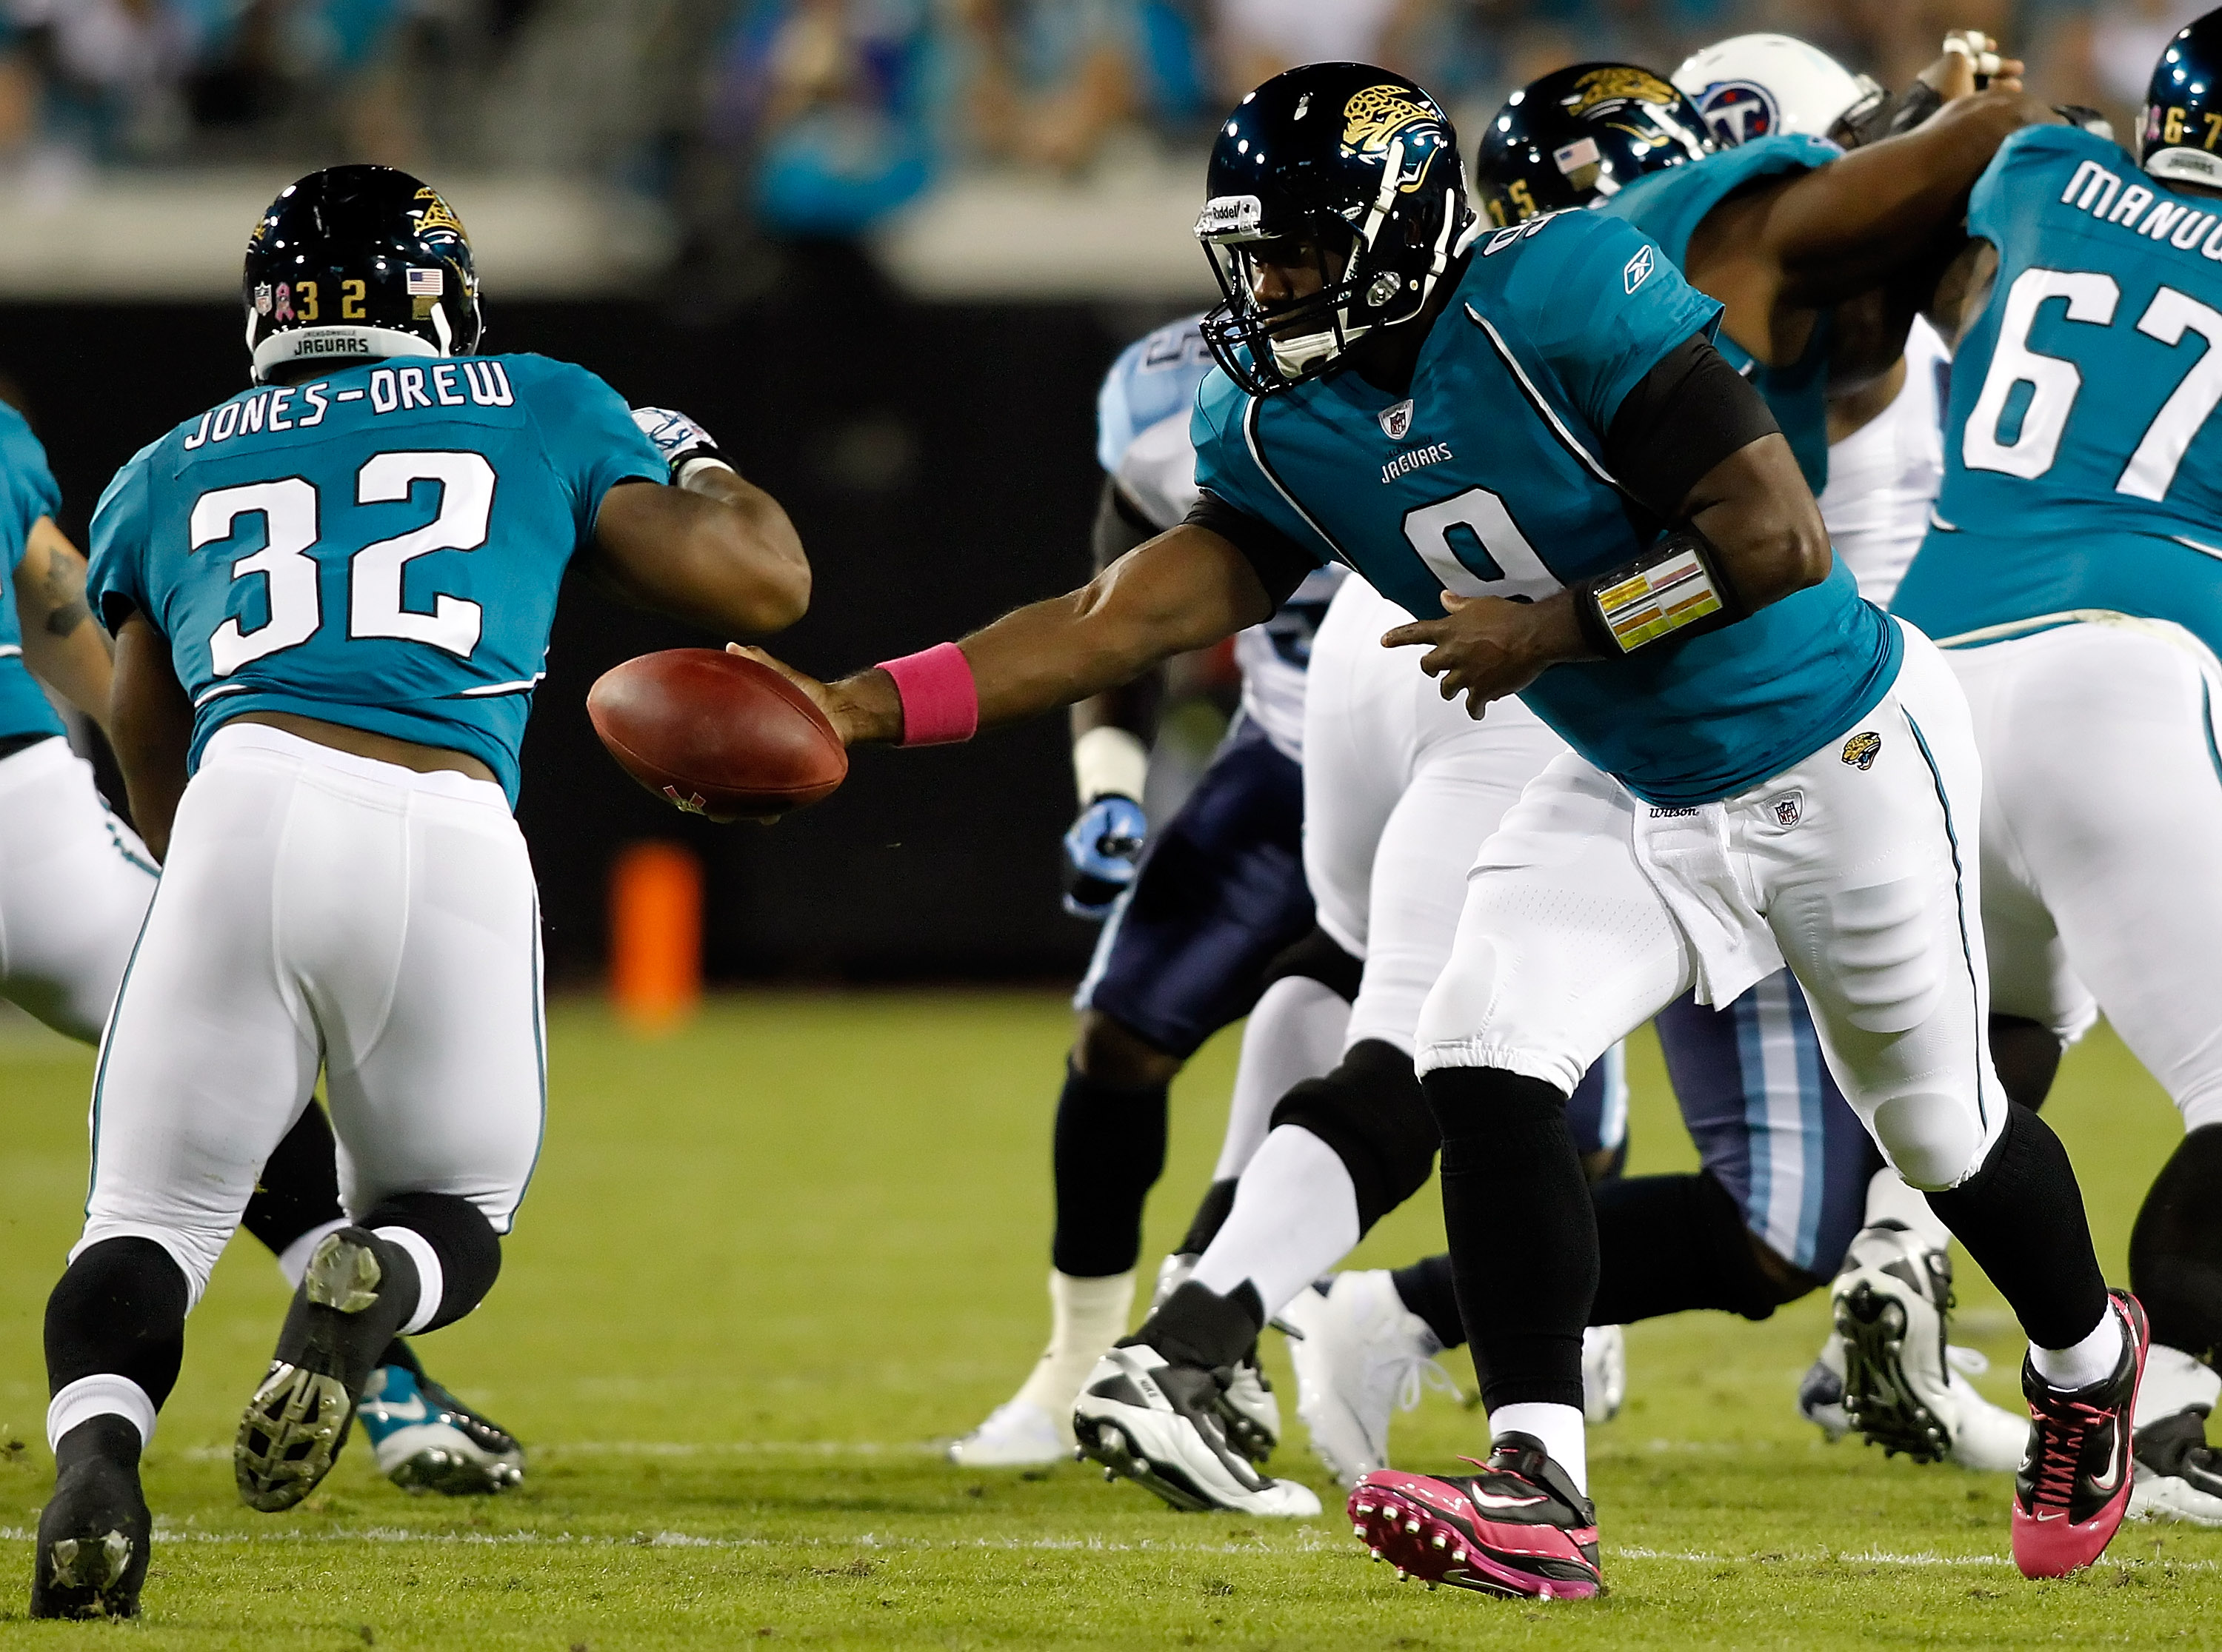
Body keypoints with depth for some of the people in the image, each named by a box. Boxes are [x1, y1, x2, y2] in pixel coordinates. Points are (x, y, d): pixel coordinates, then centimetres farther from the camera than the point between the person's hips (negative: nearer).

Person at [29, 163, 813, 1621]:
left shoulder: (170, 475, 27)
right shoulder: (540, 412, 24)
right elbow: (769, 583, 29)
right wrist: (693, 465, 50)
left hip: (248, 806, 0)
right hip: (454, 844, 0)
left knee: (151, 1218, 8)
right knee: (454, 1214, 20)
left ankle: (97, 1445, -26)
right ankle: (374, 1290, -18)